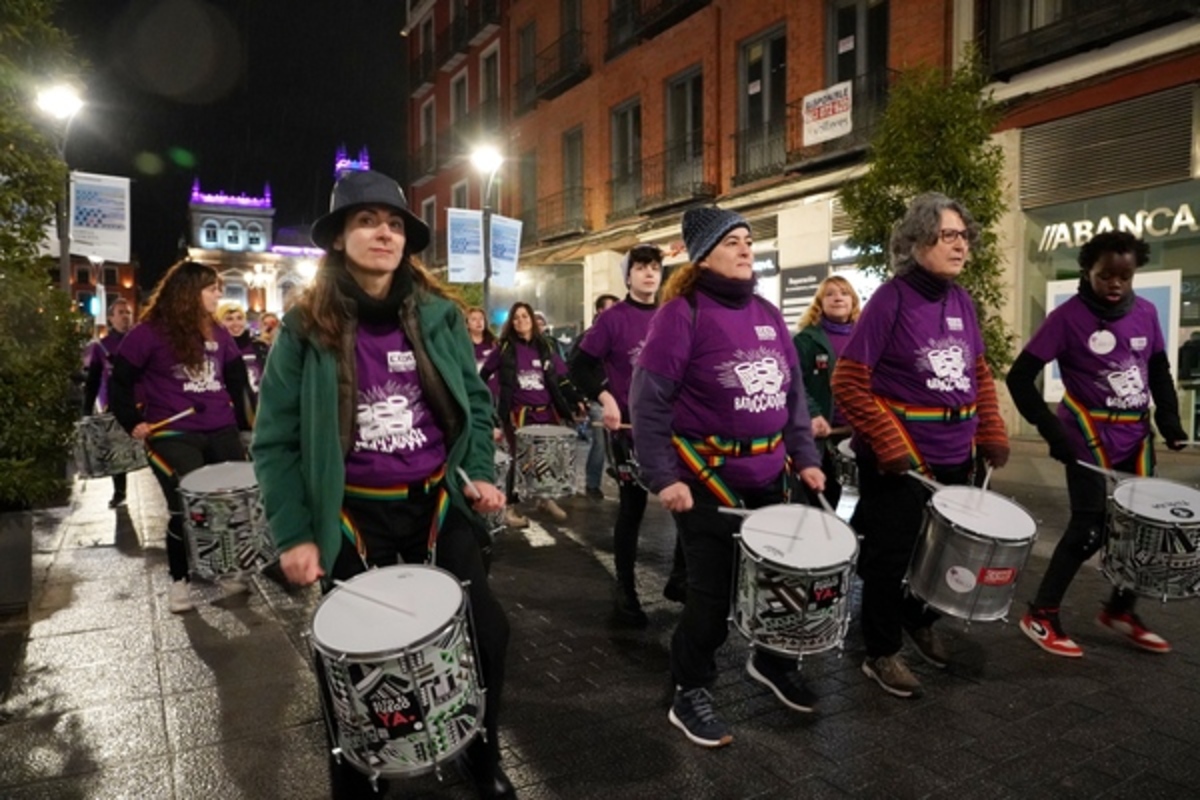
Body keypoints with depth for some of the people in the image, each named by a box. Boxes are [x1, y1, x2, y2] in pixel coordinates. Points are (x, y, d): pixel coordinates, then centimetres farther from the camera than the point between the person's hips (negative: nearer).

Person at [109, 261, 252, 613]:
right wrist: (132, 422, -4)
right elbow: (120, 380, -1)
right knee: (187, 508, -8)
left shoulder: (218, 334, 11)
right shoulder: (150, 333, -5)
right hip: (173, 435, -5)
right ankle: (179, 580, 14)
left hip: (222, 432, 6)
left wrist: (242, 417, 11)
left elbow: (236, 377, 19)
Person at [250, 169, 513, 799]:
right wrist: (294, 534, -10)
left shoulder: (439, 317, 0)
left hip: (438, 506, 2)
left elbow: (476, 405, 8)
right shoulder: (304, 328, -7)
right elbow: (275, 441, -5)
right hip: (353, 519, -1)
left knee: (485, 634, 6)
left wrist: (479, 475, -6)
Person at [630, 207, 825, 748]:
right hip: (708, 477, -7)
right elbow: (648, 401, -15)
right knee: (712, 590, 2)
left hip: (769, 474, 7)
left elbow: (793, 392, 14)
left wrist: (805, 457, 7)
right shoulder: (682, 313, -12)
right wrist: (663, 477, -19)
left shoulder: (768, 315, 10)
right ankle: (690, 696, 23)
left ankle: (772, 659, 44)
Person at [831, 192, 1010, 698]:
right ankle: (881, 654, 24)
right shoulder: (891, 299, -14)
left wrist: (992, 435, 5)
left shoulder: (961, 300, 6)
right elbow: (848, 383, -18)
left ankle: (920, 621, 46)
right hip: (899, 457, -7)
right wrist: (889, 447, -20)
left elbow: (980, 375, 16)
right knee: (891, 555, 6)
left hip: (954, 454, 7)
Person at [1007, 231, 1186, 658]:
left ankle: (1120, 609, 29)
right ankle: (1041, 615, 7)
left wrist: (1170, 419, 2)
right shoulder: (1068, 317, -12)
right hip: (1088, 437, -6)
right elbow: (1019, 377, -13)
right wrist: (1050, 429, -18)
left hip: (1135, 436, 6)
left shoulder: (1146, 313, 4)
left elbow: (1159, 371, 16)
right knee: (1090, 527, -6)